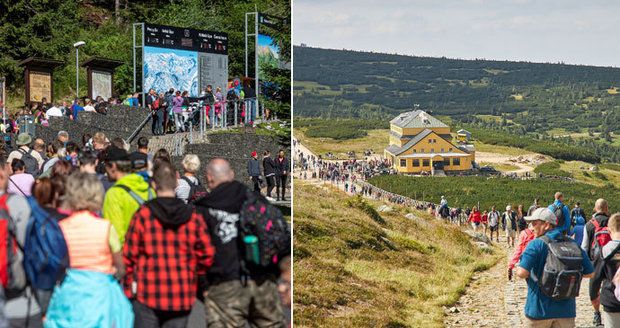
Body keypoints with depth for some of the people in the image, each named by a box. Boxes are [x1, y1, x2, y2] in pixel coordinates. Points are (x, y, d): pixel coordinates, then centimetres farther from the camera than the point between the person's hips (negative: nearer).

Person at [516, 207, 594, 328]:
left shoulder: (536, 244, -12)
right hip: (566, 311, 4)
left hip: (540, 310, -4)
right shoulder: (573, 244, 2)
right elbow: (590, 273, 6)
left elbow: (522, 273, -22)